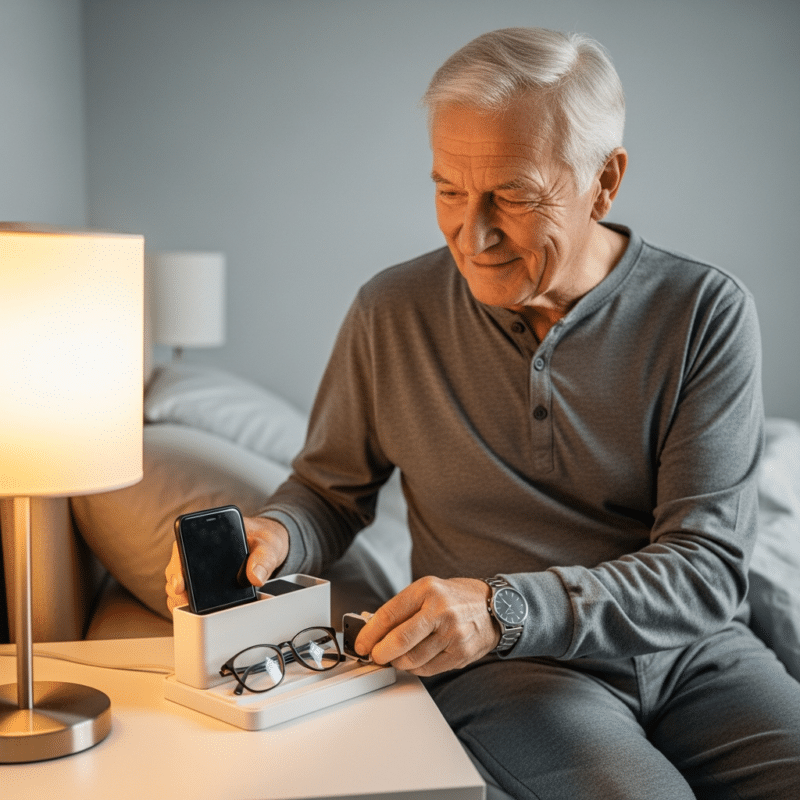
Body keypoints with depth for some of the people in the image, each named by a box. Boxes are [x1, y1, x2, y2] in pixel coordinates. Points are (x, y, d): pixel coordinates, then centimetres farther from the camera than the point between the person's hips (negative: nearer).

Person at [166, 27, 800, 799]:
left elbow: (707, 568, -13)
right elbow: (330, 487, 11)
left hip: (689, 649, 2)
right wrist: (272, 535, -14)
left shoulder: (705, 312, -7)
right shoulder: (393, 311, -2)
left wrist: (506, 607, -28)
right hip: (504, 667, -1)